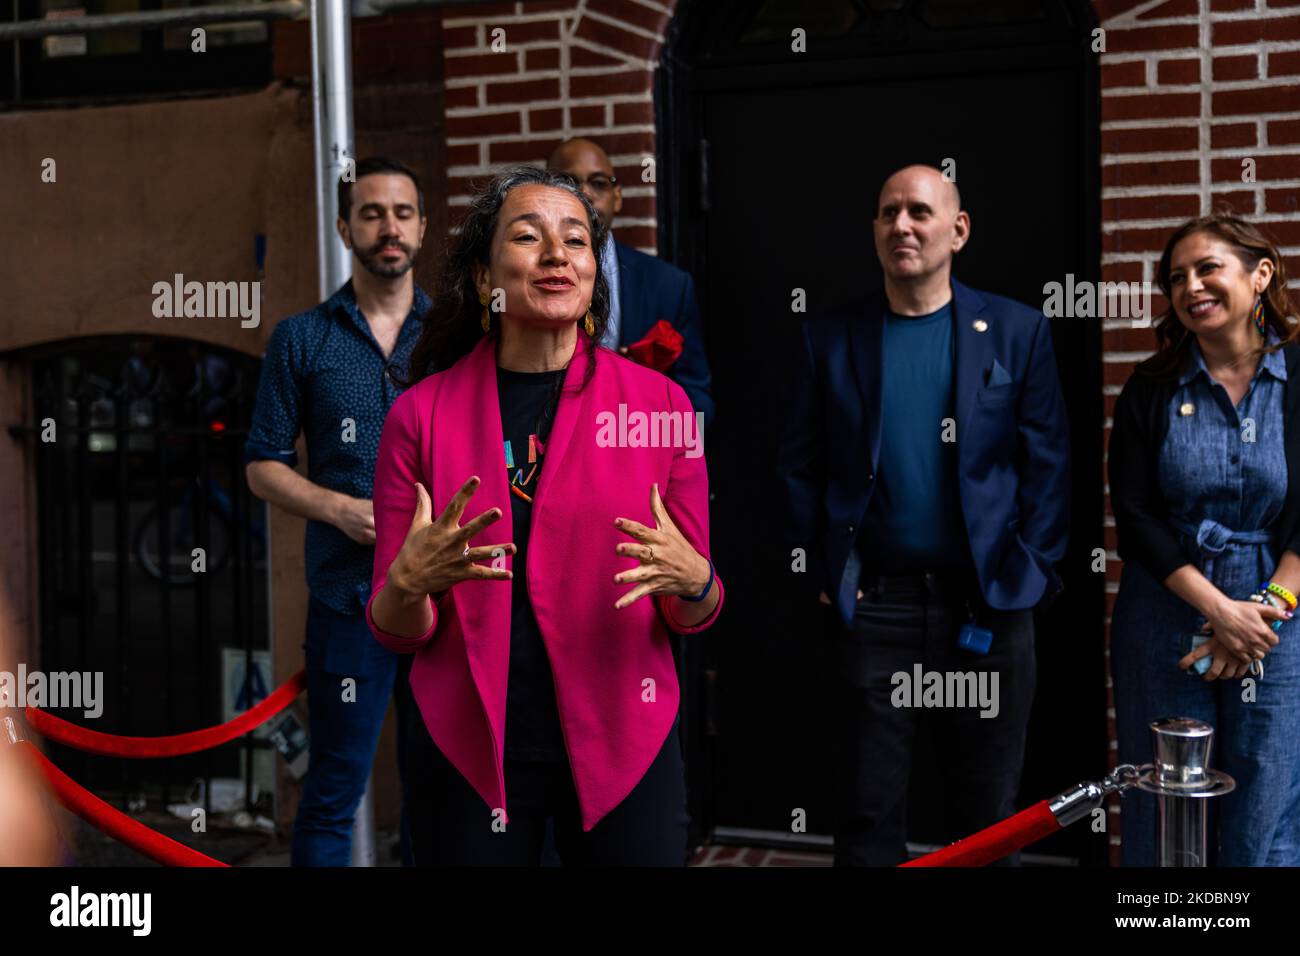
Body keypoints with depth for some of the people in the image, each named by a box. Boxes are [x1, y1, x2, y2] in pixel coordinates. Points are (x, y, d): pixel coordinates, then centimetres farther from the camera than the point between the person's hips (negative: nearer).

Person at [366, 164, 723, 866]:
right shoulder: (422, 413, -4)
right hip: (467, 753, 0)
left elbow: (694, 616, 3)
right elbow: (396, 631, -1)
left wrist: (692, 583, -19)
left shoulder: (658, 400, -3)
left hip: (624, 745, 1)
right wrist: (410, 583, -22)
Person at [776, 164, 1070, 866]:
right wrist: (818, 577, -4)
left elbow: (1047, 463, 2)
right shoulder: (830, 338, 4)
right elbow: (799, 467, 3)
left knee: (989, 807, 11)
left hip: (989, 601, 0)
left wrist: (1030, 573, -4)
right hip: (873, 603, 0)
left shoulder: (1016, 331, 3)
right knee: (868, 807, 7)